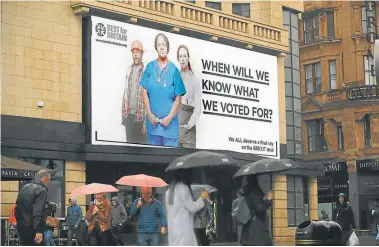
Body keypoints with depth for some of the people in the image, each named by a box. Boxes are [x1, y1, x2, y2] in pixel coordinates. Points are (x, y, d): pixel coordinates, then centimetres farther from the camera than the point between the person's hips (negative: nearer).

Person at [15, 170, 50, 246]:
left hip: (21, 227, 9)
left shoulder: (24, 188, 16)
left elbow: (17, 207, 22)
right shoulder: (41, 190, -13)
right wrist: (39, 230, -25)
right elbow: (38, 212, -22)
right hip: (31, 228, -9)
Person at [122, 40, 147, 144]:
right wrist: (123, 114, 10)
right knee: (129, 141, 11)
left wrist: (146, 120, -16)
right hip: (128, 115, 6)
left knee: (140, 142, 1)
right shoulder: (129, 70, 10)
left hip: (140, 115, -5)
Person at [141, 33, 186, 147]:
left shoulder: (174, 70, -4)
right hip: (152, 121, 2)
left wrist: (169, 117, -10)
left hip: (170, 122, -2)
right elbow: (145, 93, 3)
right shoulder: (150, 67, 1)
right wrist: (150, 115, -5)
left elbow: (178, 98, -3)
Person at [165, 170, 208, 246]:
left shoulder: (169, 191, 15)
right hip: (183, 227, -8)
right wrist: (203, 198, 4)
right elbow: (192, 207, -9)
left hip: (172, 227, 8)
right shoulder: (183, 188, -8)